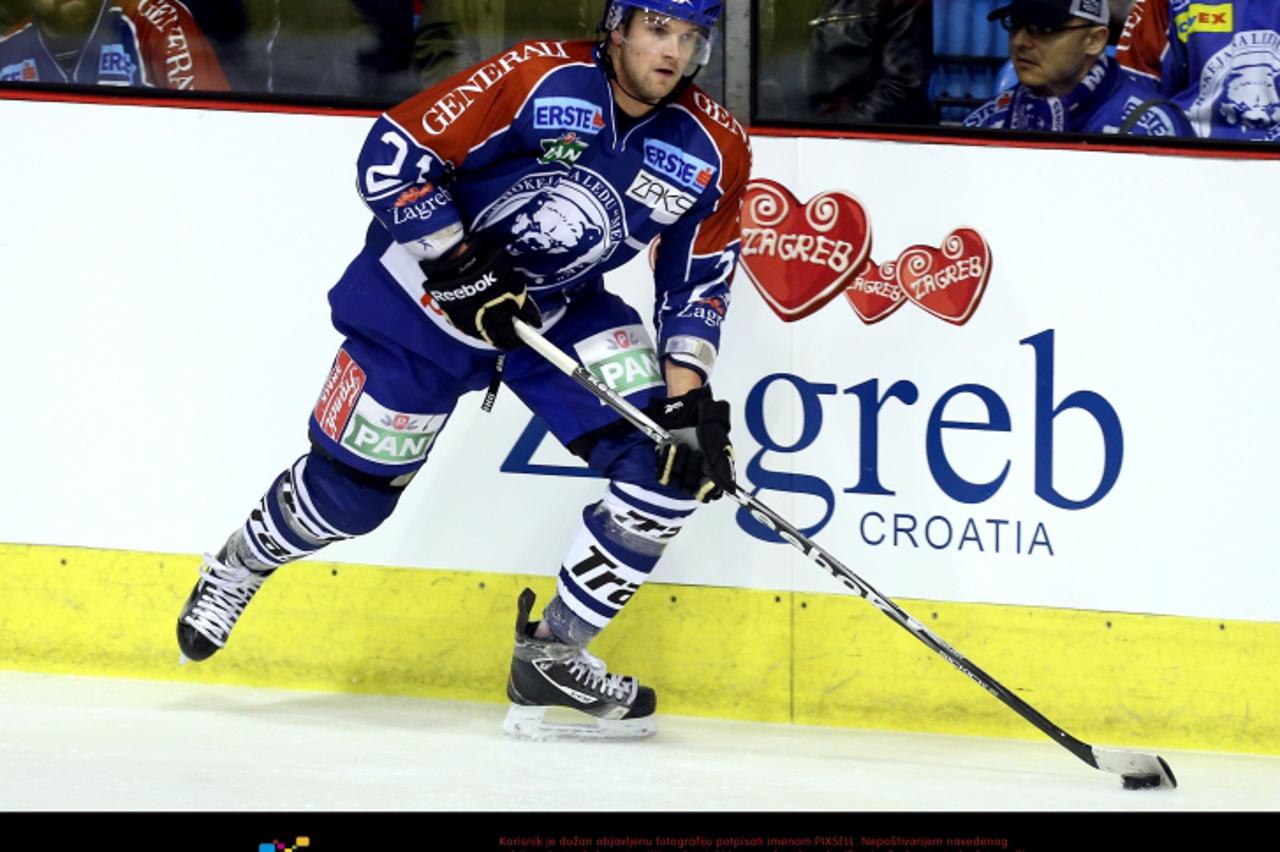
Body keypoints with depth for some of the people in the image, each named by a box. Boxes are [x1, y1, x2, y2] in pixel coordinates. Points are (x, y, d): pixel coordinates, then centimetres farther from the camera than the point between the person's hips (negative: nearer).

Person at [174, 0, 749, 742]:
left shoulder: (715, 152, -11)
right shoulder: (539, 81, -26)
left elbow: (699, 282, 0)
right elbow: (393, 154, -24)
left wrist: (689, 394, -12)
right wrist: (459, 268, -26)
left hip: (562, 309, 5)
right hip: (428, 291, -4)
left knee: (670, 463, -13)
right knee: (352, 486, 3)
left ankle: (552, 654, -1)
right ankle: (241, 566, 37)